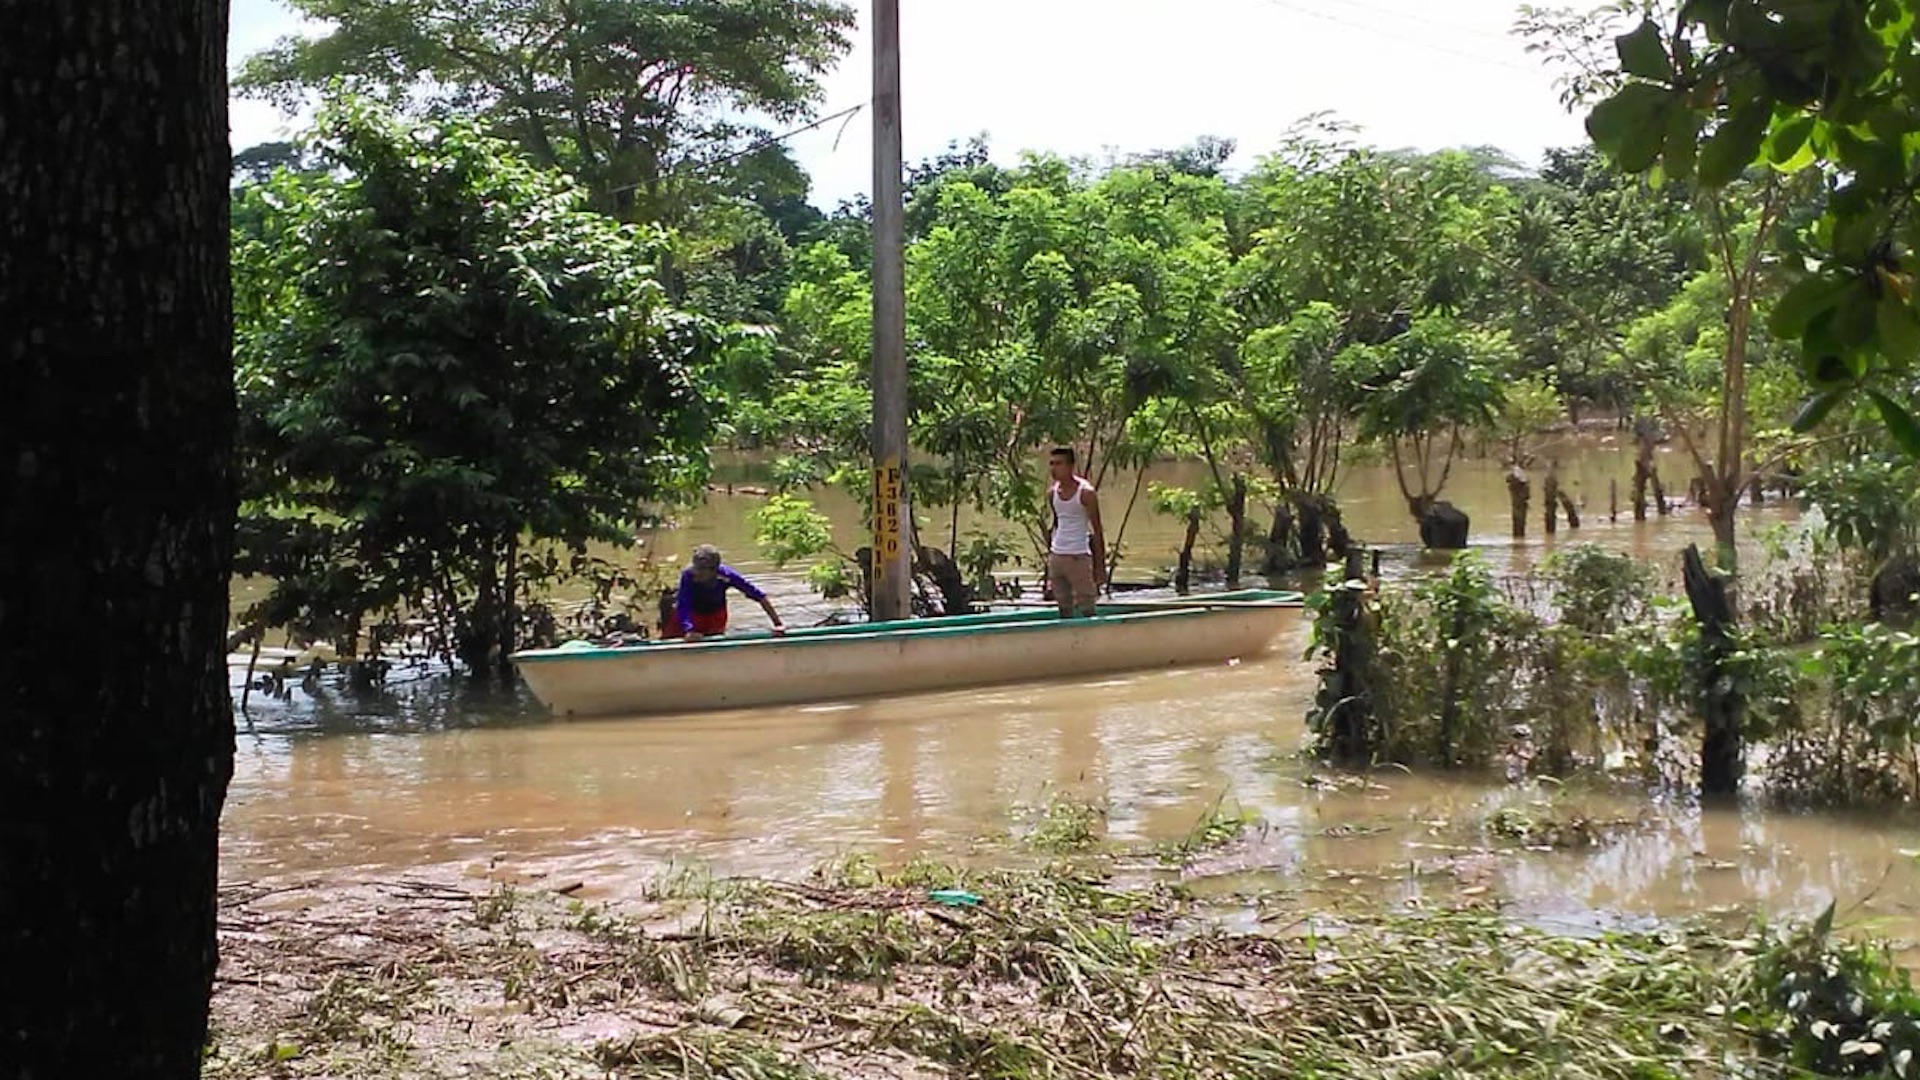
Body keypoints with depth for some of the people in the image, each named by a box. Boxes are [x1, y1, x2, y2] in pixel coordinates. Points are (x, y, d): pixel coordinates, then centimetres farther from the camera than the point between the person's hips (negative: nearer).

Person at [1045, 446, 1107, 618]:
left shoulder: (1085, 492, -10)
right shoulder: (1052, 492, 6)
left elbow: (1097, 530, -7)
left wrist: (1100, 565, -9)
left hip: (1079, 557, -6)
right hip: (1056, 556, 6)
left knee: (1086, 609, -5)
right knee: (1064, 608, 8)